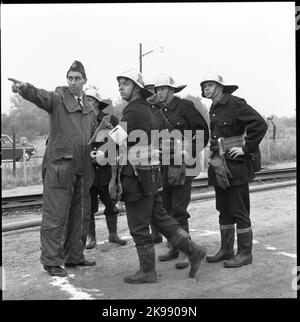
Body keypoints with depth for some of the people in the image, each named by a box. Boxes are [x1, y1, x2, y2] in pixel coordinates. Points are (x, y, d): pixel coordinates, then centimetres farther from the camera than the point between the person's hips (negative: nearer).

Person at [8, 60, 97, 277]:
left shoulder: (89, 108, 16)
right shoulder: (57, 99, -2)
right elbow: (40, 96, -23)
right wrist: (24, 88, -43)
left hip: (82, 168, 6)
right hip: (59, 165, -6)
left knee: (80, 215, 12)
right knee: (56, 216, -3)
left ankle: (74, 257, 26)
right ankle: (51, 261, 9)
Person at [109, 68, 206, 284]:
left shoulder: (133, 112, -14)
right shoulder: (146, 109, 16)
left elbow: (120, 147, -16)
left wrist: (114, 178, -10)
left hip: (137, 175, -9)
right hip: (149, 174, 9)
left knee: (139, 227, 2)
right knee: (159, 217, 16)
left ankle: (147, 271, 14)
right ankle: (193, 251, 19)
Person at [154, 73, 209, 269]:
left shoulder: (185, 106, -5)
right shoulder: (159, 112, 12)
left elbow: (203, 130, -3)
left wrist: (193, 152, -4)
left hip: (183, 164, -7)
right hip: (166, 165, 7)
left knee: (179, 209, -9)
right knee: (167, 208, 11)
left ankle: (184, 251, 1)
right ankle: (174, 248, 23)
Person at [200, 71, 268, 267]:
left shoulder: (235, 104, -11)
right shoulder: (213, 110, 14)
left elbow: (260, 125, -19)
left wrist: (246, 148, -18)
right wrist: (215, 153, 14)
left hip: (237, 166, -8)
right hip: (219, 166, 9)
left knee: (239, 210, -2)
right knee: (224, 210, 14)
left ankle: (245, 253, 10)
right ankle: (226, 250, 25)